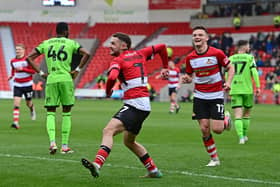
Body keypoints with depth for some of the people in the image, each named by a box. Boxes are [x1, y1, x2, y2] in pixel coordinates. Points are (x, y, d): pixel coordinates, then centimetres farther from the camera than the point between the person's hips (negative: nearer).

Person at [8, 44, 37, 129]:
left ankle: (32, 109, 50)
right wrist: (12, 75, 4)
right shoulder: (13, 61, 4)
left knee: (28, 103, 12)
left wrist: (22, 69, -23)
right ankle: (16, 122, -21)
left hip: (27, 84, -2)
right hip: (17, 85, 3)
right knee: (16, 103, -14)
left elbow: (33, 71, -13)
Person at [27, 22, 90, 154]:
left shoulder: (46, 43, 12)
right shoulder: (70, 43, 4)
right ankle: (65, 146, 6)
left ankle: (52, 142, -14)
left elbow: (29, 58, 8)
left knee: (50, 113, 7)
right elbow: (86, 54, -8)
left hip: (51, 80, 2)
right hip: (66, 79, -2)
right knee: (66, 112, 9)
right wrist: (77, 70, -1)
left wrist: (41, 73, 8)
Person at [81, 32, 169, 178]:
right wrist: (165, 67, 35)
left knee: (108, 131, -23)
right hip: (144, 105, 9)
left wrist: (108, 91, -6)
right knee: (129, 141, 24)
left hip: (133, 104, -9)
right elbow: (161, 47, 24)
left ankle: (97, 164, -44)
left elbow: (112, 77, -25)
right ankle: (153, 171, 30)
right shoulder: (139, 54, 16)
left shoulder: (118, 60, -6)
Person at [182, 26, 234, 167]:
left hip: (216, 96, -3)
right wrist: (186, 79, -11)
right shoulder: (190, 58, 0)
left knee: (217, 129, -9)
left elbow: (230, 68, 1)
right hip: (200, 97, 3)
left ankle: (226, 119, 28)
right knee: (204, 129, -3)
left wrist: (228, 82, -15)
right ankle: (214, 159, 13)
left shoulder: (217, 53, -11)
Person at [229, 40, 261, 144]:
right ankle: (244, 135, 23)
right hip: (247, 89, -1)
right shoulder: (249, 57, 0)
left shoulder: (231, 59, 7)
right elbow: (254, 72, -9)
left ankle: (241, 137, -18)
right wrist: (258, 87, -5)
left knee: (238, 116, -3)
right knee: (247, 113, 18)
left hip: (234, 90, 1)